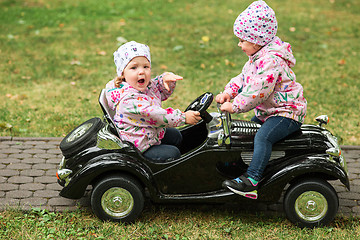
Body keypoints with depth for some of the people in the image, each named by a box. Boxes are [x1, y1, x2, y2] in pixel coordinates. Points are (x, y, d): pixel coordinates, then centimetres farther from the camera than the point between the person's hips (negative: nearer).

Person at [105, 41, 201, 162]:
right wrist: (184, 117, -28)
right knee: (173, 154, -12)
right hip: (137, 147, -10)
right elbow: (157, 116, -34)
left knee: (175, 136, 24)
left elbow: (162, 93, 14)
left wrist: (166, 79, -10)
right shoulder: (130, 99, -33)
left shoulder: (147, 85, -4)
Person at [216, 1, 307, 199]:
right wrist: (229, 92, -1)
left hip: (287, 113, -11)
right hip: (267, 111, 12)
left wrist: (234, 106, -25)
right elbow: (244, 77, 16)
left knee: (262, 137, -28)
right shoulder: (257, 56, 8)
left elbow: (257, 91, -31)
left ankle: (251, 181, -32)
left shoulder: (271, 60, -26)